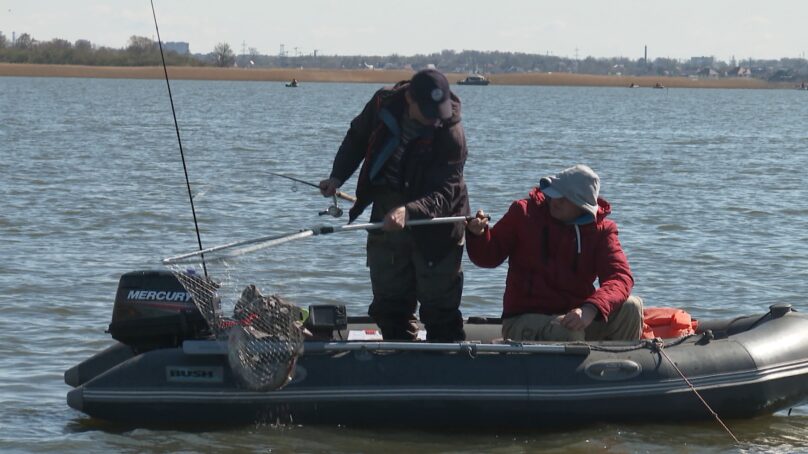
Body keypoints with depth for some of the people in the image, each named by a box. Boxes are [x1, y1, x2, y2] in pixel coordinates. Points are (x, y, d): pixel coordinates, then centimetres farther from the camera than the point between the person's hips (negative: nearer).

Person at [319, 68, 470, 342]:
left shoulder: (451, 135, -25)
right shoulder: (384, 104, -12)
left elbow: (444, 195, -30)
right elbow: (357, 138, 9)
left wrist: (408, 212, -47)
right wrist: (337, 177, -2)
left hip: (434, 227, -5)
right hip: (386, 217, 5)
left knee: (439, 306, -2)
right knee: (389, 301, 13)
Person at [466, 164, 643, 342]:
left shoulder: (601, 229, 2)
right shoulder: (524, 212, 1)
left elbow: (620, 277, -13)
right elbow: (489, 256, 7)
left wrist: (590, 309, -33)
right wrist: (479, 235, -18)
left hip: (574, 317, 2)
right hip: (524, 319, -2)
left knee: (631, 307, -21)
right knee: (570, 334, -36)